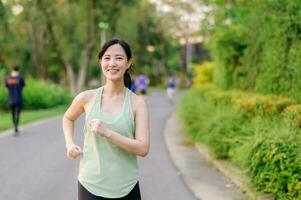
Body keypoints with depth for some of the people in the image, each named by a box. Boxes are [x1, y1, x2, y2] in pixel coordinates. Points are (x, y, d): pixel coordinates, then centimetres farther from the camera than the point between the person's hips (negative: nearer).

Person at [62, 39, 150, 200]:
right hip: (91, 186, 1)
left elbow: (143, 148, -13)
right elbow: (68, 118, 21)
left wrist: (107, 132, -20)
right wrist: (70, 144, 4)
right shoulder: (87, 98, -1)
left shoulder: (137, 103, -5)